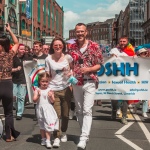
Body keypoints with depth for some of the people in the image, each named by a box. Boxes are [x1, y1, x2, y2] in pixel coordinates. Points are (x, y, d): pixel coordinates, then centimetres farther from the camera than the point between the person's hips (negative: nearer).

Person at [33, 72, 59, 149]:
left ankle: (48, 140, -6)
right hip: (40, 109, 2)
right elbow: (34, 100, -7)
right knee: (42, 126, 15)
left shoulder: (50, 90, -1)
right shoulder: (37, 90, -1)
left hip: (48, 109, -2)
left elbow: (52, 101, -2)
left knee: (48, 125, -8)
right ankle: (43, 139, 29)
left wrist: (51, 96, -21)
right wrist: (38, 95, -23)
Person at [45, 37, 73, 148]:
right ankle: (56, 138, -1)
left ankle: (64, 133, 31)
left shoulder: (68, 57, 1)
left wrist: (70, 73, -6)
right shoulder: (48, 59, 0)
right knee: (56, 114, -7)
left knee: (65, 114, 9)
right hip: (54, 89, -1)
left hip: (66, 88, 1)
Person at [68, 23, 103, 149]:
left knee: (87, 110, -12)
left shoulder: (94, 46, -3)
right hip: (76, 83, 4)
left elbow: (99, 65, -2)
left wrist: (88, 69, -18)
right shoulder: (72, 47, 7)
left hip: (89, 82, -4)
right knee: (79, 110, 11)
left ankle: (84, 138, -14)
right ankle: (85, 133, 27)